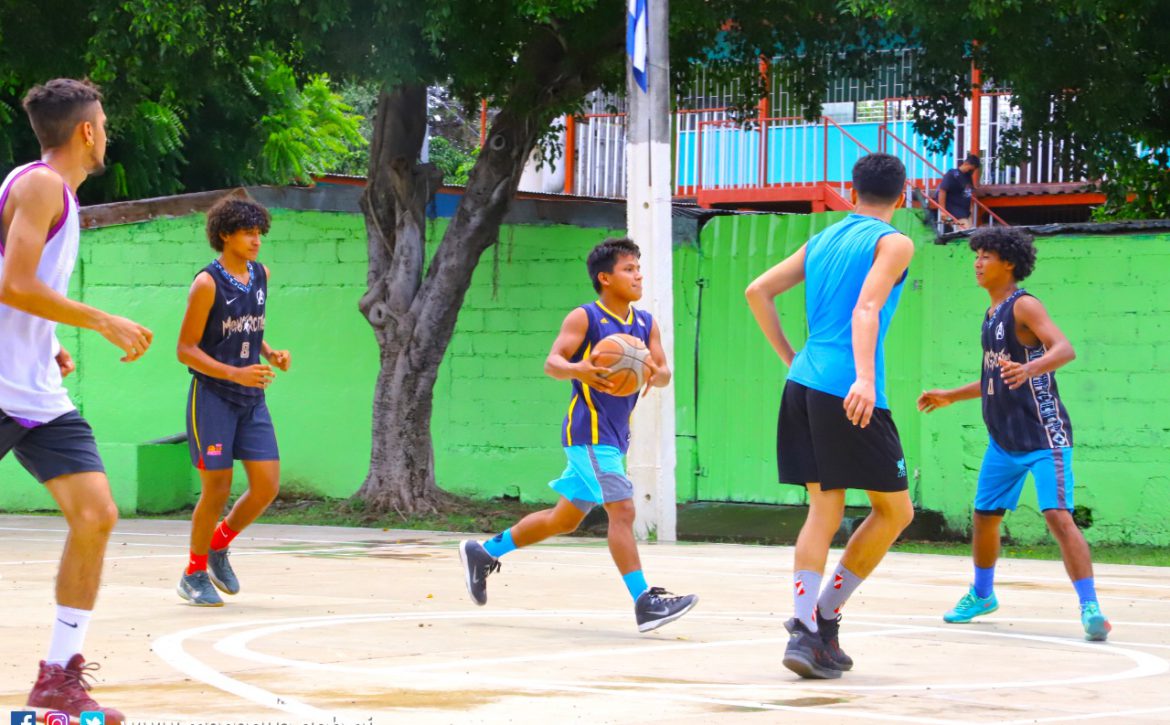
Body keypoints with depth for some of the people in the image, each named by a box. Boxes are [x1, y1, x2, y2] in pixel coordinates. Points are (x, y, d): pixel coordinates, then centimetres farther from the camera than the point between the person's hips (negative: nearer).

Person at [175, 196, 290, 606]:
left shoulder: (260, 275, 9)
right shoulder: (208, 283, -12)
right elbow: (186, 350, -12)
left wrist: (270, 354, 3)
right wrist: (234, 373, -23)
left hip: (252, 399, 6)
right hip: (212, 398, -6)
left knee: (267, 487, -2)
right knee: (218, 489, -4)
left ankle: (219, 545, 23)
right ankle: (194, 572, 14)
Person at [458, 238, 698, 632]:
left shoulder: (646, 324, 11)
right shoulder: (585, 318, -7)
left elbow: (664, 371, 8)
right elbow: (552, 362, -14)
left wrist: (656, 374, -17)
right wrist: (577, 369, -36)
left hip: (615, 434, 8)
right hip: (589, 430, -8)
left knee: (565, 518, 17)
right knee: (622, 510, -17)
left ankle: (484, 551, 31)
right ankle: (644, 602, -18)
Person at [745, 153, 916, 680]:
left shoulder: (822, 241, 18)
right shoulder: (893, 243, -2)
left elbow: (758, 291, 16)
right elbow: (866, 308, -17)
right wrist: (865, 379, -28)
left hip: (803, 384, 7)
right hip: (848, 393, -7)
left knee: (824, 511, 9)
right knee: (894, 510, 6)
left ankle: (805, 631, -5)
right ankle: (824, 616, 2)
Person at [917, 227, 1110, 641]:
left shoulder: (1024, 306, -12)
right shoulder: (993, 316, 15)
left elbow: (1064, 349, -28)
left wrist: (1028, 369, -46)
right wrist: (951, 396, 28)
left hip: (1043, 436, -9)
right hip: (1004, 438, 9)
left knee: (1058, 516, -19)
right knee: (984, 515, 16)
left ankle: (1090, 608, -19)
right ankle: (982, 594, 37)